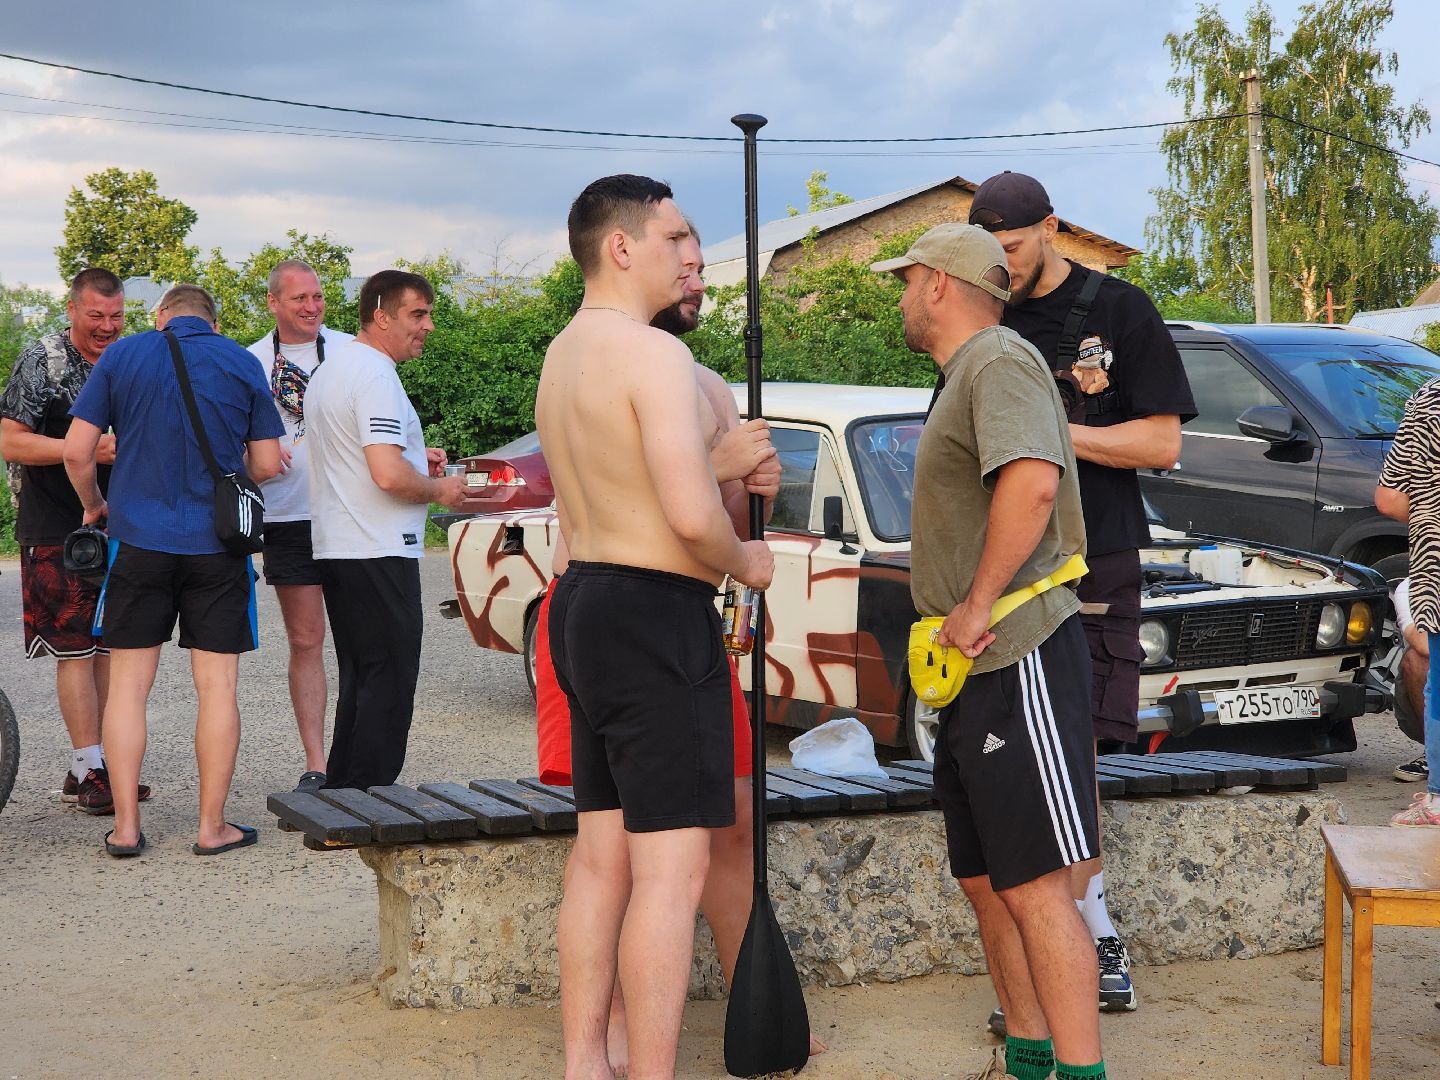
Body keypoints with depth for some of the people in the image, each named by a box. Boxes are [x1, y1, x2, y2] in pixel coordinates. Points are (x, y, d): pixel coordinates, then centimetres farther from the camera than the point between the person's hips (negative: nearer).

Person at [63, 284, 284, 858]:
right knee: (216, 685, 4)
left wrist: (93, 505, 18)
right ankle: (212, 826, 7)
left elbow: (77, 451, 0)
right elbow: (266, 465, 3)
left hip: (138, 538, 0)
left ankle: (126, 827, 7)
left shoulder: (121, 355, 3)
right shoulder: (242, 363, 4)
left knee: (127, 683, 7)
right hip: (217, 545, 0)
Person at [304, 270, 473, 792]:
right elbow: (388, 475, -26)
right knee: (388, 681, -4)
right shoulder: (375, 375, -16)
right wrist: (439, 488, -8)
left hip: (335, 548, 10)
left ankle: (340, 791, 20)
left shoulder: (330, 369, 17)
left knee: (359, 678, 16)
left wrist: (415, 456, 17)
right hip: (378, 553, -10)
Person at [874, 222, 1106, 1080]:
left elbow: (1031, 481, -29)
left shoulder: (1001, 363, -11)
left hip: (1017, 657, -11)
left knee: (1035, 885, -10)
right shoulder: (964, 376, 22)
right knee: (986, 879, 14)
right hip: (976, 666, 11)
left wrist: (978, 606, -24)